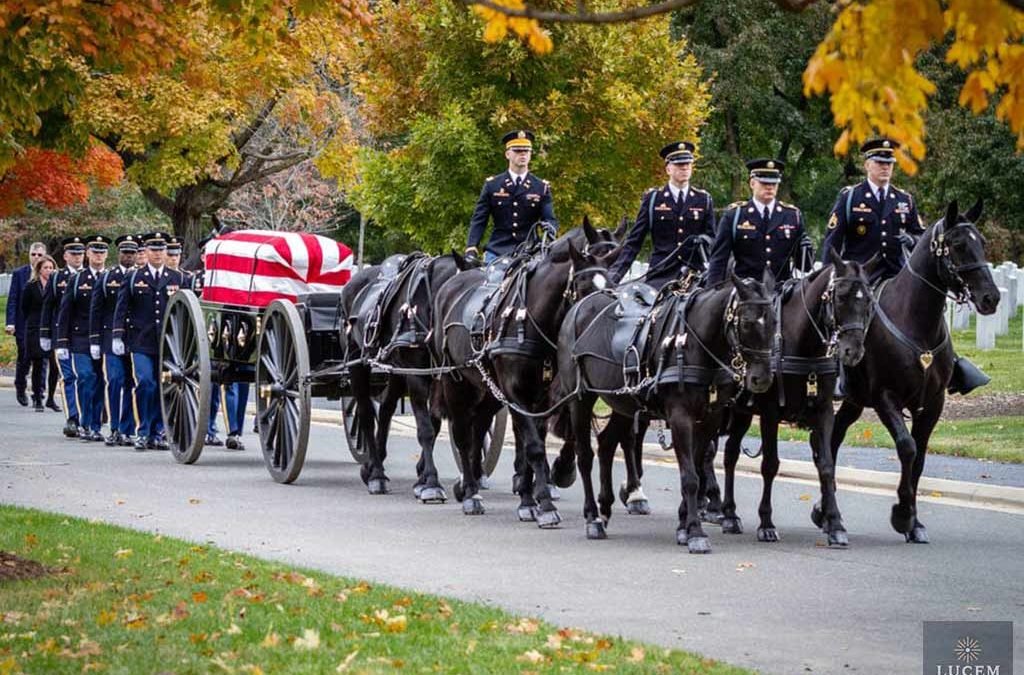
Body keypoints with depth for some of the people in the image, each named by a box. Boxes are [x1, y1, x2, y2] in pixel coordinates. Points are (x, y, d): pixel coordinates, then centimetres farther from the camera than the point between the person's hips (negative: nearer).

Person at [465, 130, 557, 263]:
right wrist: (471, 250, -7)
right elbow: (478, 220, 5)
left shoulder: (541, 187, 8)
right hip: (497, 252, 0)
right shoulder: (492, 185, 8)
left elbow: (550, 218, 2)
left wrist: (550, 228, -23)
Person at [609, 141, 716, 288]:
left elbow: (712, 237, 15)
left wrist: (702, 239, -11)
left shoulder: (704, 199, 11)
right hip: (661, 274, -1)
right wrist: (616, 273, -4)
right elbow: (634, 240, 6)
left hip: (694, 272, 1)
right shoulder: (652, 199, 6)